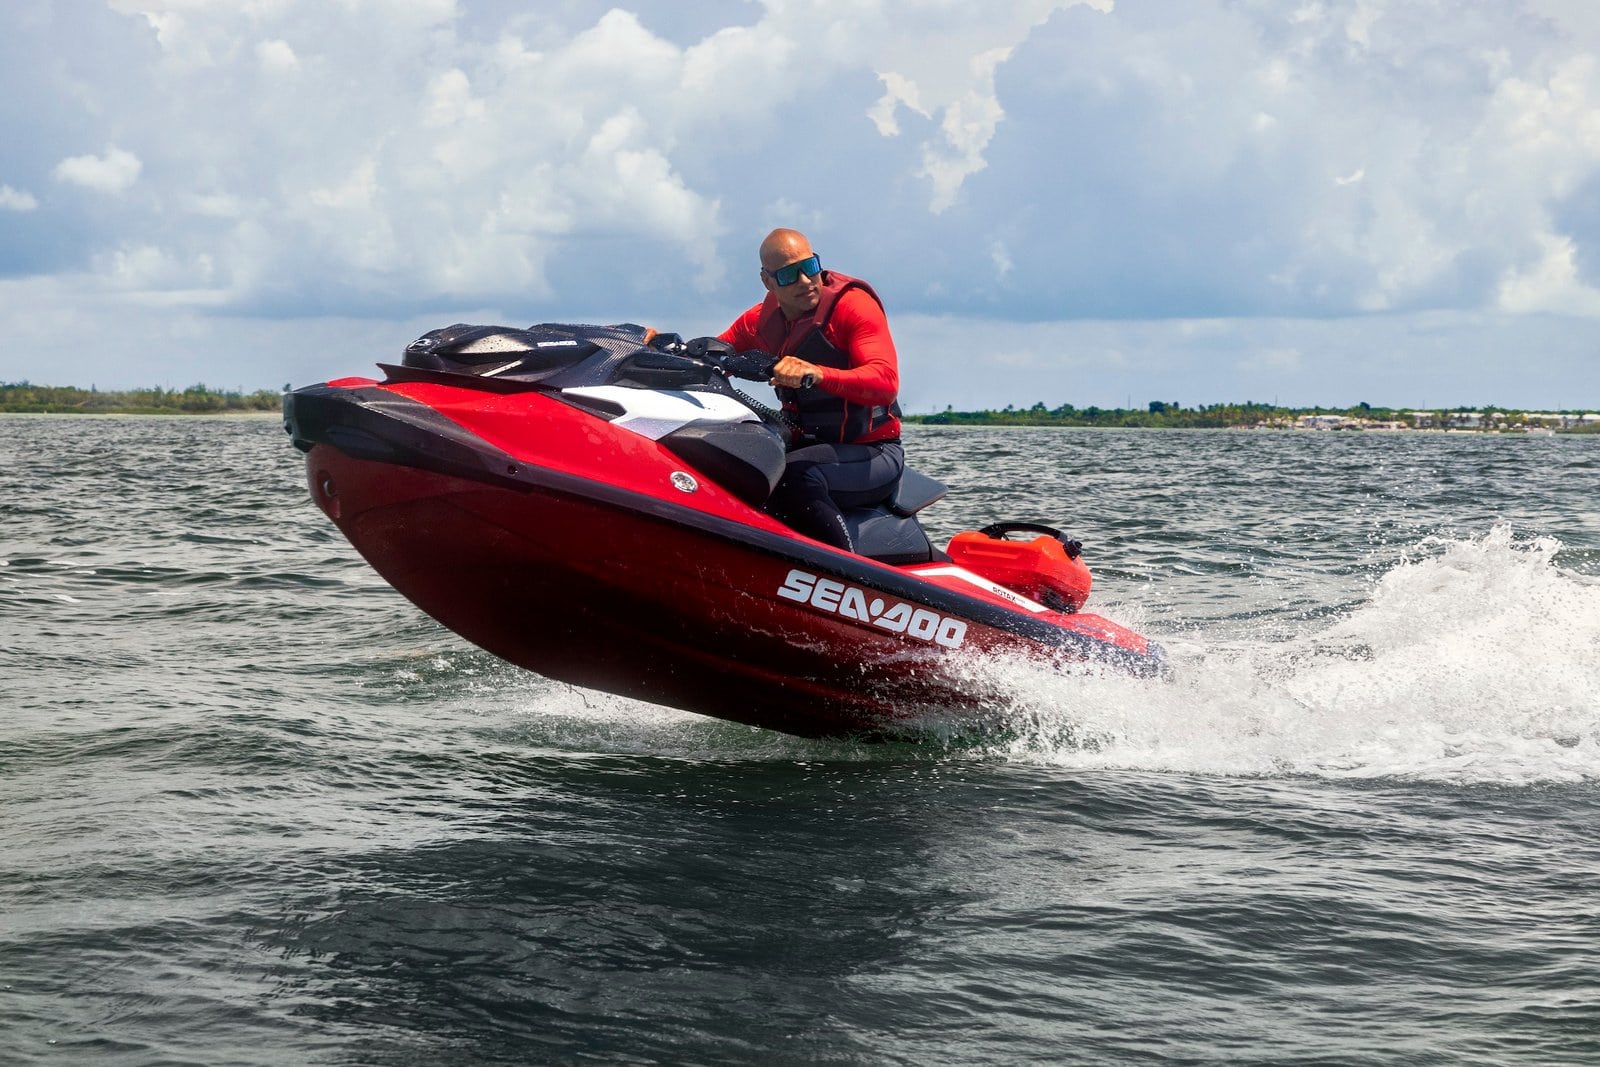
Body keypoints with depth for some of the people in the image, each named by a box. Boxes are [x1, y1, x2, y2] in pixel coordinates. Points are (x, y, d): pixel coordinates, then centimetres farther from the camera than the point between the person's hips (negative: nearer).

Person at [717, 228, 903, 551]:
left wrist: (815, 374, -43)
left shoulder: (853, 304, -12)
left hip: (872, 454, -6)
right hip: (806, 447, 7)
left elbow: (886, 383, -26)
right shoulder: (762, 319, 7)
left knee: (794, 474, -36)